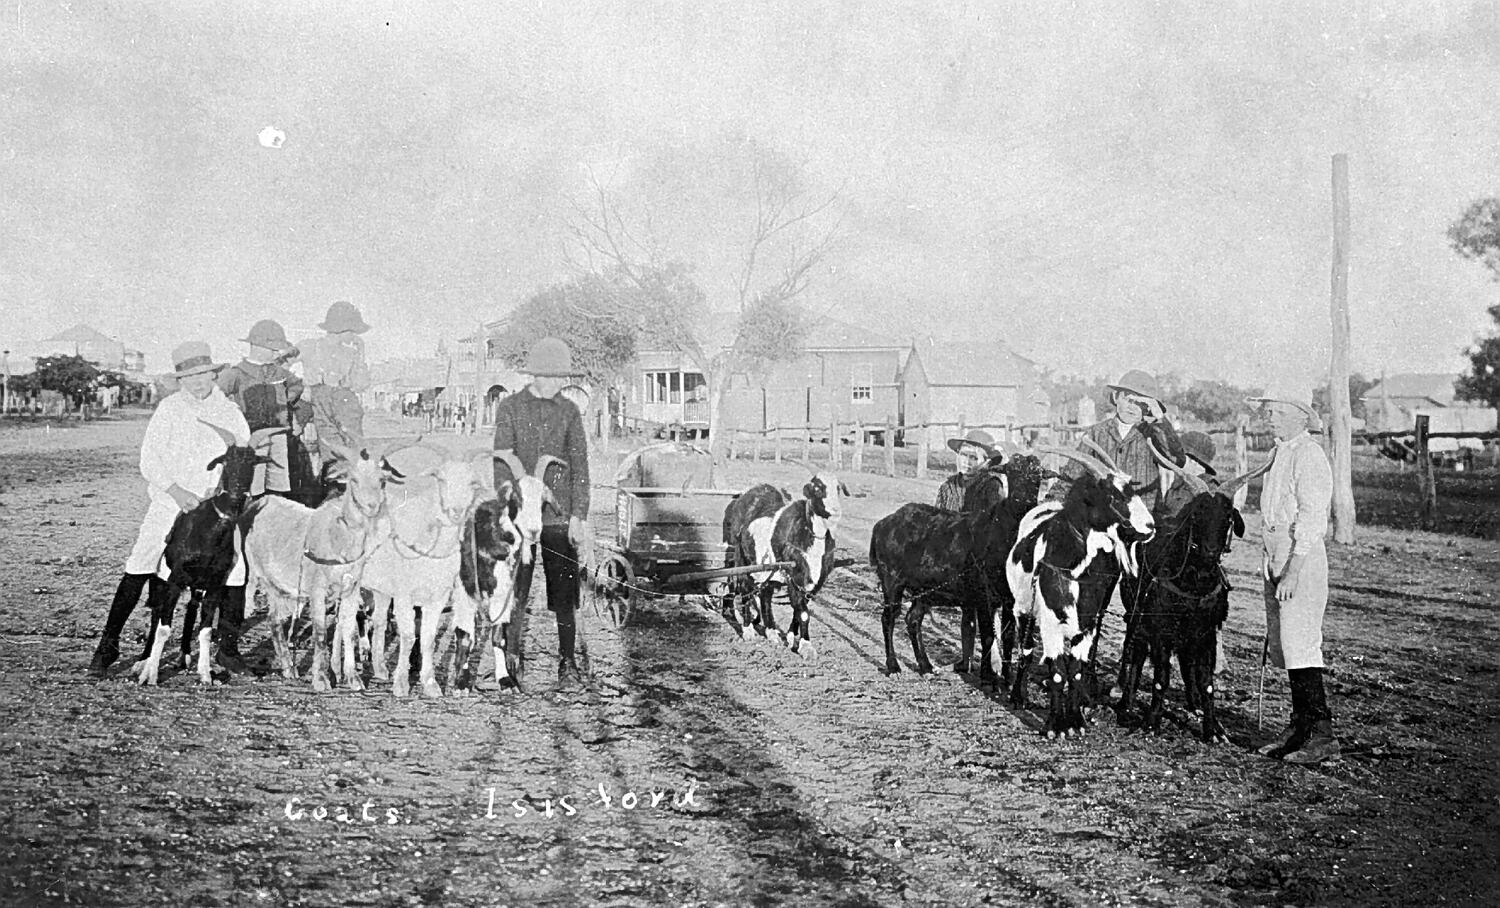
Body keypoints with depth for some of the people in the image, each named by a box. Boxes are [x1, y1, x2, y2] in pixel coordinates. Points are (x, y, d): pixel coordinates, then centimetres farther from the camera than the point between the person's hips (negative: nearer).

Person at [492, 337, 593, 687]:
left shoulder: (569, 411, 9)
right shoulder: (510, 408, 5)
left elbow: (579, 465, 5)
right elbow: (502, 462, -1)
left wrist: (579, 516, -3)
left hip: (560, 513, 1)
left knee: (564, 591, -1)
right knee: (515, 590, -2)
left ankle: (567, 661, 7)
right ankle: (512, 659, 7)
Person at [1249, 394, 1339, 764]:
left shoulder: (1308, 456, -11)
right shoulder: (1281, 454, 17)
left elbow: (1311, 519, -17)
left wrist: (1292, 572, -21)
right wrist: (1273, 568, 15)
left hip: (1302, 559, -9)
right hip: (1274, 559, 9)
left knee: (1300, 645, -11)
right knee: (1282, 646, 10)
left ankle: (1322, 735, -8)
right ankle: (1299, 727, 16)